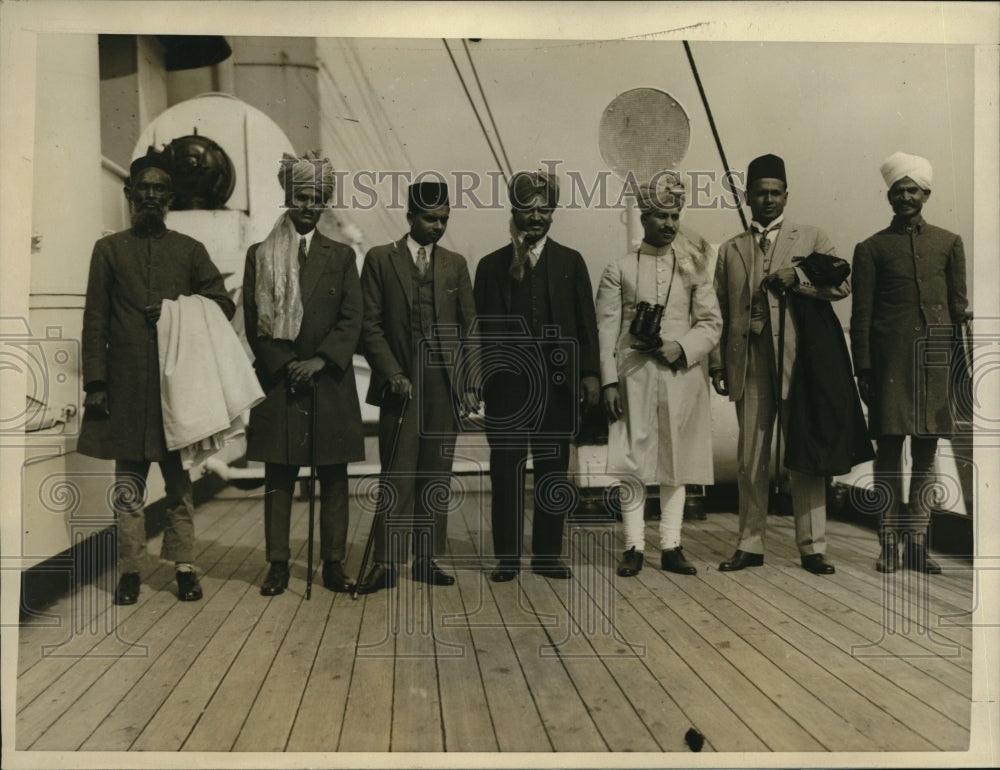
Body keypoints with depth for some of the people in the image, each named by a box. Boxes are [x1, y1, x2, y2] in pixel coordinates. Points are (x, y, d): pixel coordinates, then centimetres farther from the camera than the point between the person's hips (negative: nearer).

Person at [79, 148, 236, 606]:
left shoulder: (190, 250, 13)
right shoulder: (109, 250, 10)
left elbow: (224, 304, 8)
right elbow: (95, 322, 5)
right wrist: (95, 383, -3)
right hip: (126, 384, 0)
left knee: (179, 480, 5)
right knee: (128, 481, 4)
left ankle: (184, 566, 13)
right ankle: (130, 569, 14)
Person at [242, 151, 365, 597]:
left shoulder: (341, 256, 9)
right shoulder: (259, 255, 8)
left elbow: (352, 320, 1)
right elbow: (253, 323, 3)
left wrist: (321, 360, -11)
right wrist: (284, 365, -7)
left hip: (330, 383, 1)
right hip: (278, 382, 0)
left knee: (333, 477, 4)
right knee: (278, 478, 4)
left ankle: (334, 564, 13)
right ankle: (278, 564, 14)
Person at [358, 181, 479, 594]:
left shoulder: (455, 264, 13)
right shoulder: (380, 259, 4)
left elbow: (468, 327, 11)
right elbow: (370, 326, 0)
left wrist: (471, 383, 4)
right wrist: (392, 374, -10)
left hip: (445, 387, 3)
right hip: (401, 386, -3)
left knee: (436, 479, 6)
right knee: (397, 478, -3)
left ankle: (427, 559, 15)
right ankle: (385, 563, 5)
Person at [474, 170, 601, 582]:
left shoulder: (571, 262, 9)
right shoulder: (492, 265, 7)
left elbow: (586, 324, 5)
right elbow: (481, 328, 5)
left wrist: (590, 372, -5)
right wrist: (478, 380, -1)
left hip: (557, 385, 1)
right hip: (505, 385, -1)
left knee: (553, 471, 7)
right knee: (505, 471, 3)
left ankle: (548, 554, 19)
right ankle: (507, 556, 14)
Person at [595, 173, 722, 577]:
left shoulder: (693, 267, 10)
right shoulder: (619, 269, 5)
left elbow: (711, 322, 6)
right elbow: (607, 331, 0)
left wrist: (681, 348, -12)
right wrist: (609, 382, -8)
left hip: (682, 377, 2)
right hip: (634, 376, -2)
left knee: (675, 463, 7)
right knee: (633, 463, -2)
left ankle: (671, 547, 15)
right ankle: (634, 546, 7)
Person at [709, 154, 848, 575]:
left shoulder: (811, 238, 12)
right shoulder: (730, 250, 16)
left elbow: (841, 286, 2)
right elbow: (720, 313, 11)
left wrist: (797, 279, -12)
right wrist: (717, 363, 3)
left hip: (798, 360, -1)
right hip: (748, 362, 2)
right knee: (750, 460, 6)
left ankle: (812, 547, 10)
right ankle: (750, 545, 15)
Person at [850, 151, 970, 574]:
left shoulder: (949, 243, 13)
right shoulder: (871, 248, 6)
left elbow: (958, 306, 12)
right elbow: (861, 316, 2)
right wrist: (863, 370, -4)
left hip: (935, 361, 2)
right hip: (890, 361, -2)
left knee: (926, 450, 6)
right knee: (889, 448, -1)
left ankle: (917, 540, 15)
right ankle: (889, 541, 8)